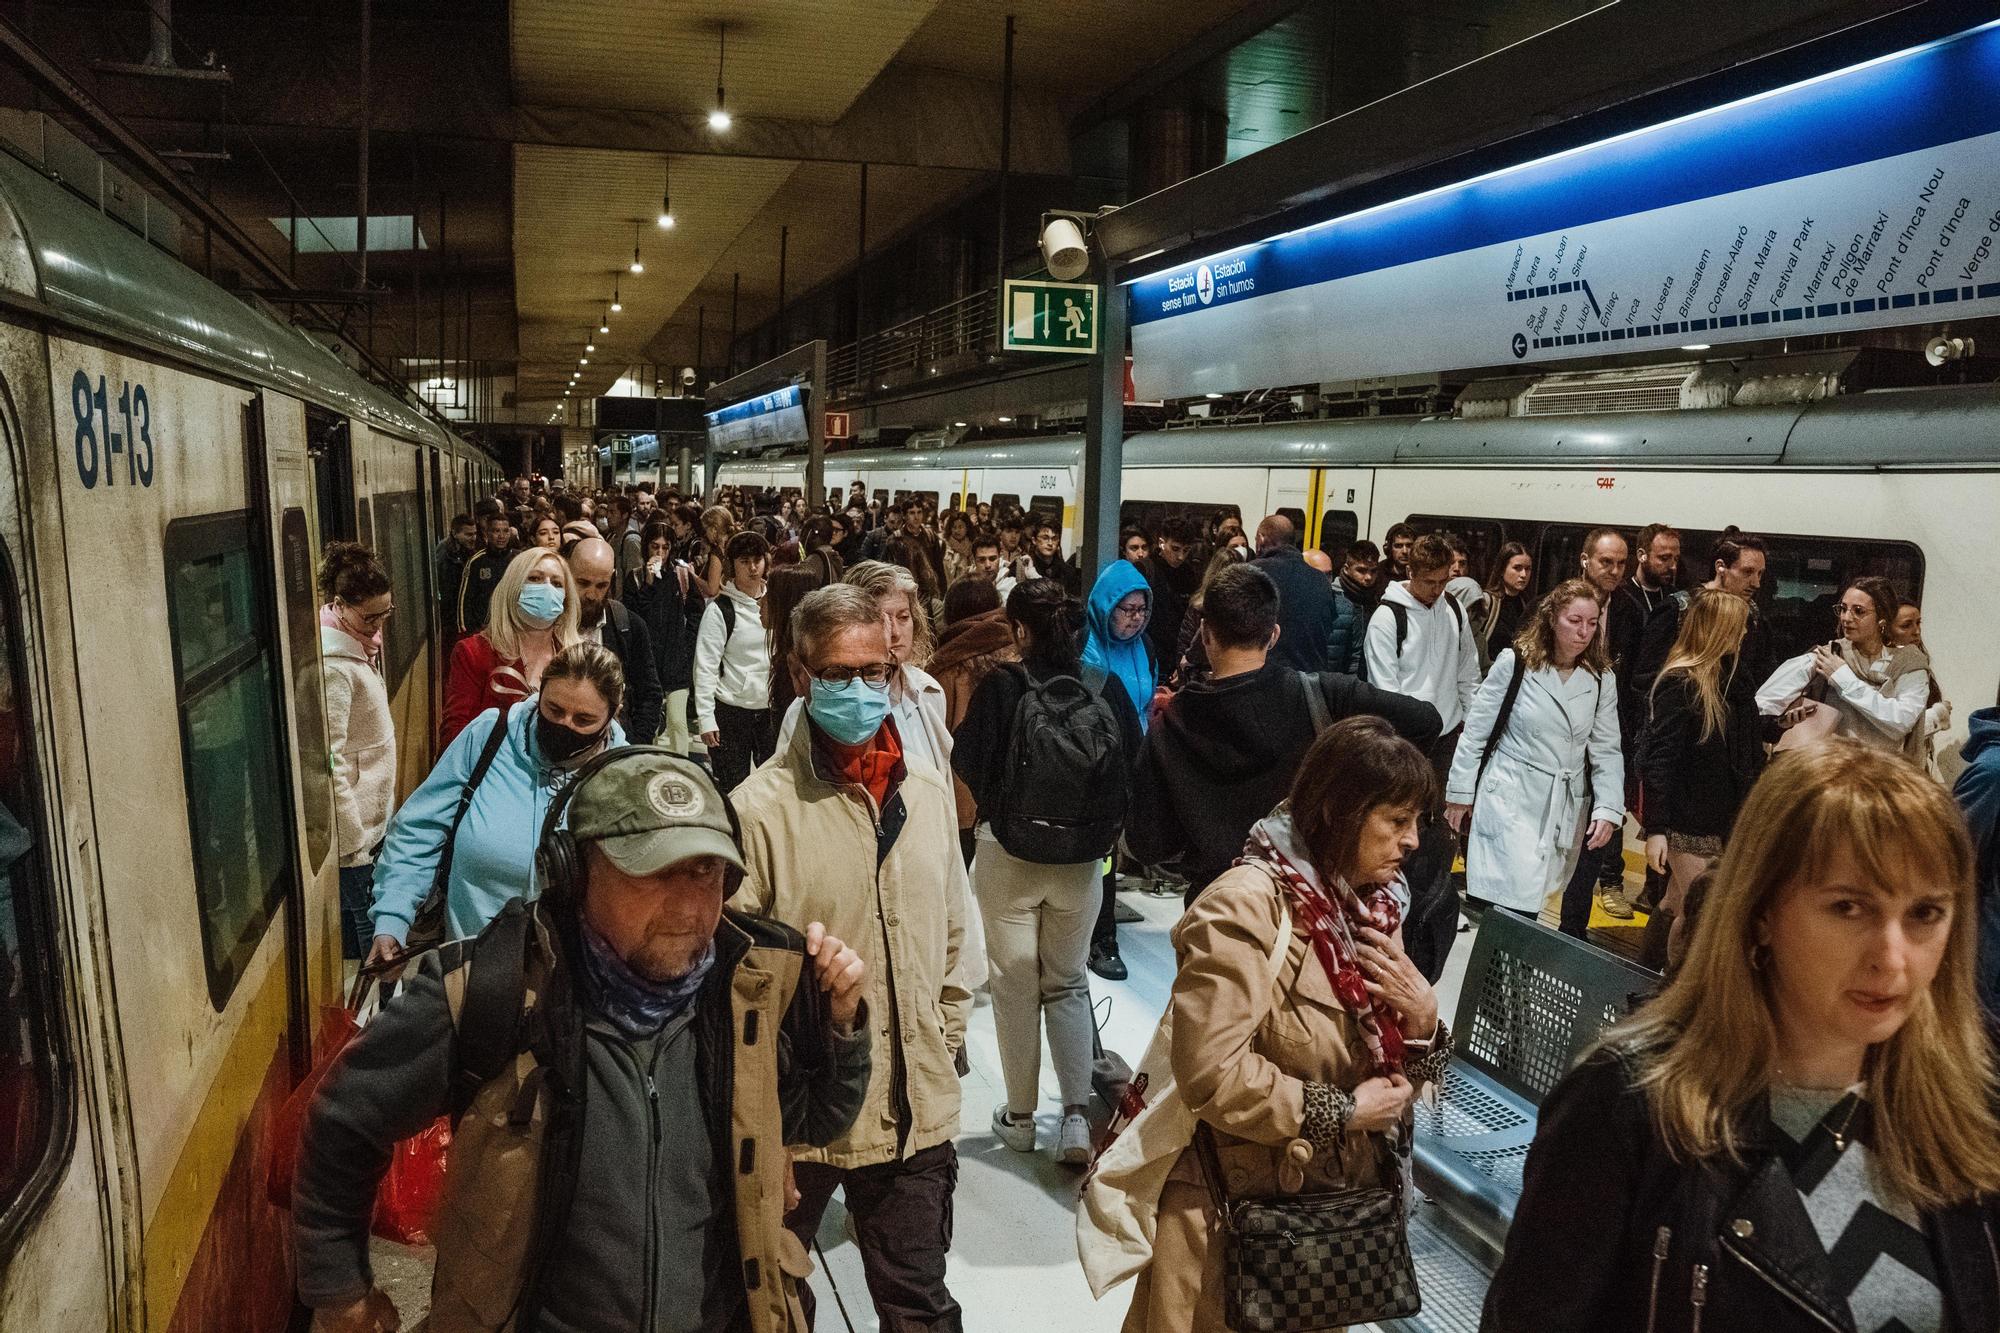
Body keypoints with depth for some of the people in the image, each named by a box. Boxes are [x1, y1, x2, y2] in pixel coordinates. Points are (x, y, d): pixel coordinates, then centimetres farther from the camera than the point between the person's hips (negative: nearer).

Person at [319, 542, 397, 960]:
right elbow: (329, 764, -22)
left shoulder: (360, 647, 8)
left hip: (371, 822, 9)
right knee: (367, 930, 0)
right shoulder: (333, 666, -21)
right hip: (355, 830, -9)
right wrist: (356, 844, -18)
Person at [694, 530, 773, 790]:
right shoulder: (720, 610, -8)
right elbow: (705, 666, -9)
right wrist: (705, 717, -13)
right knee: (731, 789, 3)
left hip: (771, 710, 4)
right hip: (731, 712, -4)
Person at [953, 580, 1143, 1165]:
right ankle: (1077, 1114, 8)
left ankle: (1020, 1116, 25)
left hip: (1008, 853, -2)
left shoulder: (1001, 686, -15)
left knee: (1015, 984, 14)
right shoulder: (1106, 686, -8)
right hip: (1081, 857, 2)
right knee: (1068, 984, 18)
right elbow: (1133, 764, -5)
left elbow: (967, 763, -13)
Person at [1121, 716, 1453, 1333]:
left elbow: (1394, 1073, 8)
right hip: (1239, 1217, -7)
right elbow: (1211, 1073, -27)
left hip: (1338, 1203, 7)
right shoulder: (1249, 906, -22)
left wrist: (1422, 1015, -12)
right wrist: (1343, 1112, -18)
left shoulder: (1369, 906, 3)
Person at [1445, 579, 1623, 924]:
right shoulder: (1514, 662, -8)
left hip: (1567, 807, 3)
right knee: (1510, 899, -13)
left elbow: (1607, 750, 5)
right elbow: (1475, 731, -2)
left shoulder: (1602, 678, 3)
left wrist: (1609, 809, -7)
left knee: (1528, 904, 4)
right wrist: (1460, 793, 0)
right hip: (1510, 799, -3)